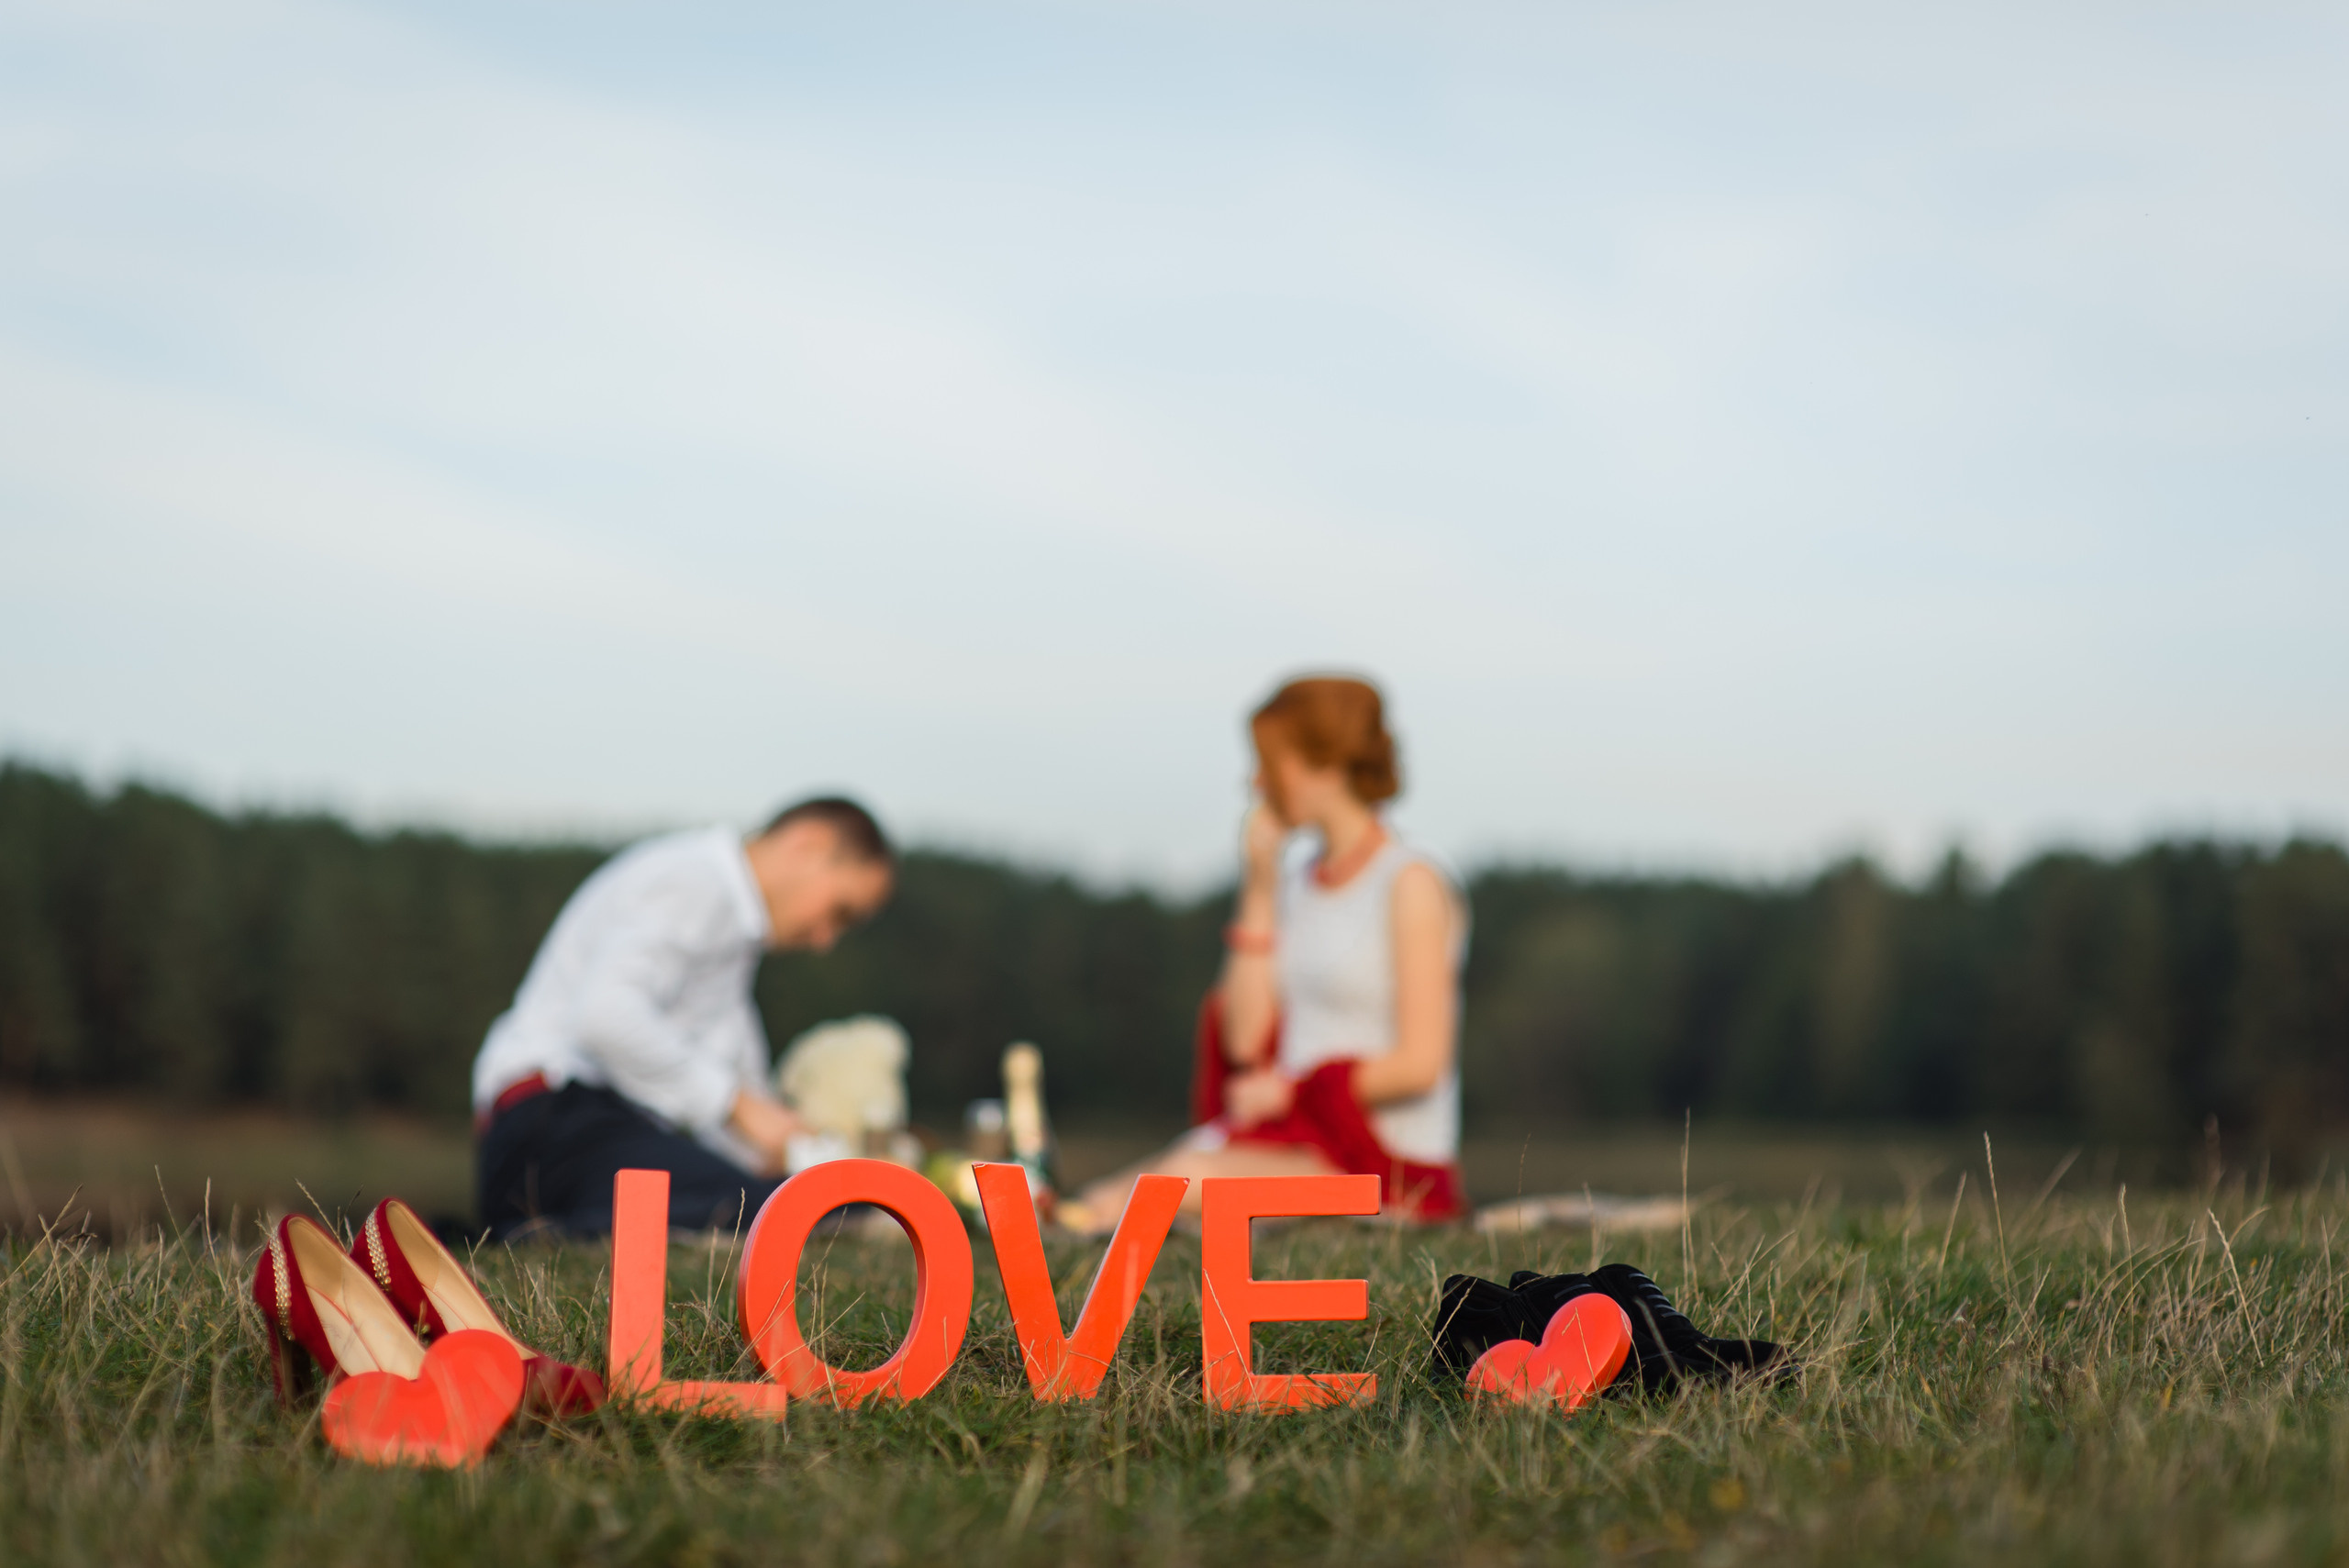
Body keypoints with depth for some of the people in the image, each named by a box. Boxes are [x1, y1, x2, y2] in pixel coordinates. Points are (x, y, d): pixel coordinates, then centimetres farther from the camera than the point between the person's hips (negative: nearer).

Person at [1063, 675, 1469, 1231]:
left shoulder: (1410, 884, -7)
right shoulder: (1295, 882, 15)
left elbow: (1420, 1062, -13)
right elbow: (1245, 1038, 6)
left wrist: (1287, 1090, -8)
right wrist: (1258, 888, 5)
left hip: (1390, 1160, -7)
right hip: (1298, 1134, 7)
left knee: (1192, 1174, -27)